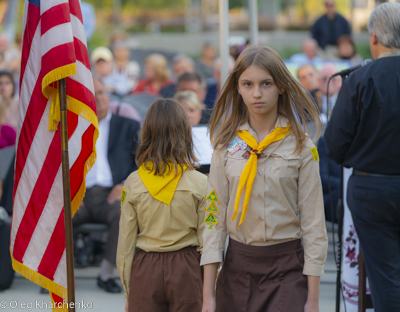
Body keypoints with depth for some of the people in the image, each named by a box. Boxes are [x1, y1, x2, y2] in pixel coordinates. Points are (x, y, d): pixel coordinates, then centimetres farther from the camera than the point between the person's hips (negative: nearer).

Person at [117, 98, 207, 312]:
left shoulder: (133, 183, -2)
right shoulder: (199, 183, -6)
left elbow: (126, 241, 2)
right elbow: (207, 240, -3)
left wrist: (128, 293, 11)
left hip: (145, 270, 1)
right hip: (186, 268, -1)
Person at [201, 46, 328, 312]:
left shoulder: (301, 147, -2)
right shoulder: (226, 145, 4)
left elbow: (313, 222, -2)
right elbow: (214, 217, 3)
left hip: (287, 269, -2)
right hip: (237, 268, 2)